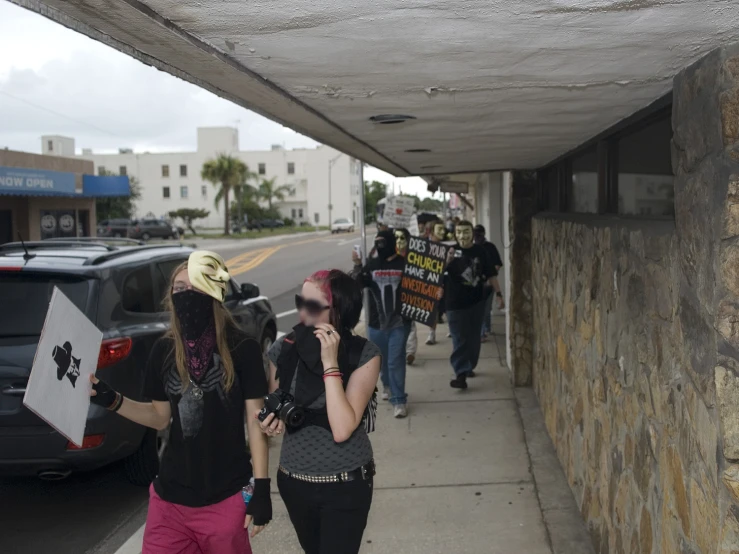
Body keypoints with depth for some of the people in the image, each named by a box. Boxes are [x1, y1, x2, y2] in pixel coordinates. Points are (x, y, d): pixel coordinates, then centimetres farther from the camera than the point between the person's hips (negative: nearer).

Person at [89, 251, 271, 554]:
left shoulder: (242, 349, -10)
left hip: (225, 497, -3)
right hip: (170, 496, 3)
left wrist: (261, 486, -6)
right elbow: (161, 416, 12)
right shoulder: (163, 350, 1)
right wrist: (111, 400, -2)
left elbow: (256, 421, -5)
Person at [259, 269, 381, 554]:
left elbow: (342, 429, -27)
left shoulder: (364, 355, -18)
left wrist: (330, 363, -28)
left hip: (345, 485, -4)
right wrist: (271, 422, -14)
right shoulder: (282, 349, -7)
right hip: (293, 481, 5)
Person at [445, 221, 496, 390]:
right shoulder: (451, 251, -6)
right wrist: (448, 260, -34)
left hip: (476, 301, 3)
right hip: (455, 302, -2)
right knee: (459, 340, -4)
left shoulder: (480, 251, -2)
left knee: (473, 338, 15)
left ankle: (469, 366, 32)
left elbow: (490, 274, 5)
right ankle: (461, 374, -8)